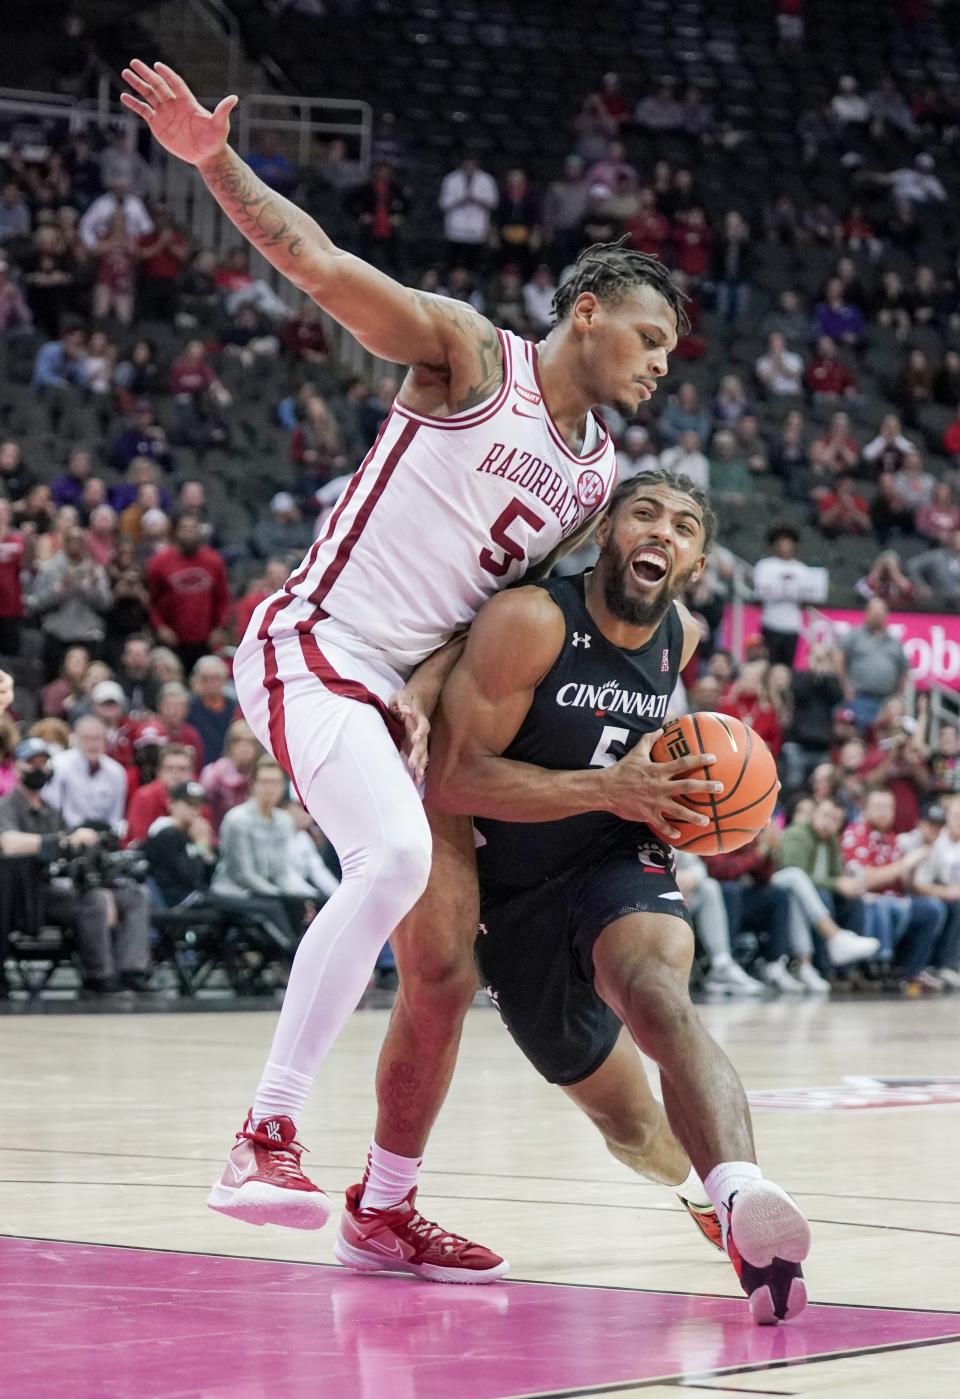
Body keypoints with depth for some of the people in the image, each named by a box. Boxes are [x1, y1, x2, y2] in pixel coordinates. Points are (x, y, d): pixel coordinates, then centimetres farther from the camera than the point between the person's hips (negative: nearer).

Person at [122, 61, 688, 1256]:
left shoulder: (594, 478, 15)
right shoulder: (469, 356, -4)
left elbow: (506, 600, 11)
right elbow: (321, 264, -14)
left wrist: (426, 694, -8)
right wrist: (212, 160, -28)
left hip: (405, 691, 8)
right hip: (311, 649, -8)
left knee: (446, 967, 7)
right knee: (395, 857, -32)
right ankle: (266, 1137, -29)